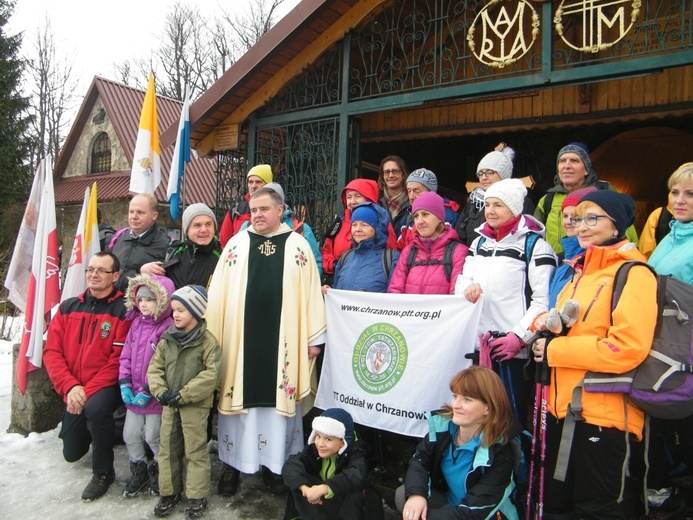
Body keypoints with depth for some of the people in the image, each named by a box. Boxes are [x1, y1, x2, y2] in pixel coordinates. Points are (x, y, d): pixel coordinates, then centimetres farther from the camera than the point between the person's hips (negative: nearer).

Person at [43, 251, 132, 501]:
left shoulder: (123, 310, -14)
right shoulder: (68, 307, 2)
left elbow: (119, 360, -18)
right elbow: (52, 351, -3)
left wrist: (89, 391, -23)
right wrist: (70, 387, -16)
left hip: (106, 387, -5)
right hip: (74, 392, 5)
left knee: (96, 408, -38)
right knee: (72, 453, 14)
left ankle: (103, 472, -13)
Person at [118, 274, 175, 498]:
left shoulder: (168, 328, -19)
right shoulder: (136, 324, 5)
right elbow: (126, 356, 7)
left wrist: (147, 391, -20)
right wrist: (125, 384, -2)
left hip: (154, 396, -7)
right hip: (133, 395, 7)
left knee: (153, 436, 9)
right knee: (130, 435, 17)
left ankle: (159, 470, 34)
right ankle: (139, 470, 38)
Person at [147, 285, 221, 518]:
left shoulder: (208, 341, -12)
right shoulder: (167, 339, 4)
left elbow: (211, 374, -17)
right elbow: (155, 367, 6)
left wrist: (184, 395, -19)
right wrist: (160, 390, -11)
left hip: (195, 405, -5)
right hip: (170, 404, 5)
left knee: (195, 451, 4)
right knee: (167, 449, 15)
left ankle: (197, 496, 18)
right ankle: (169, 492, 31)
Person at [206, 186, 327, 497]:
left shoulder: (298, 246, 4)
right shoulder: (236, 244, 8)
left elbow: (311, 293, 2)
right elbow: (218, 293, 7)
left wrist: (314, 337, -1)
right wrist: (211, 336, 1)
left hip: (282, 341, -1)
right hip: (240, 340, 1)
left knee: (280, 399, 6)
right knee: (239, 398, 7)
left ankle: (276, 463, 21)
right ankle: (232, 463, 22)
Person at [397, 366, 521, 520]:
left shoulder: (500, 453, -26)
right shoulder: (442, 424, -12)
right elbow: (419, 459, -4)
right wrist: (416, 493, -25)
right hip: (446, 500, 6)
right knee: (402, 496, -15)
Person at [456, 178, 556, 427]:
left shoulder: (534, 245, -4)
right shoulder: (480, 242, 17)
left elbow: (543, 300, -11)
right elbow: (462, 280, 16)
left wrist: (518, 336, -15)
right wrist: (468, 287, -7)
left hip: (514, 348, -6)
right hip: (480, 344, 6)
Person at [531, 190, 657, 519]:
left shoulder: (633, 273, -11)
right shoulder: (580, 271, 15)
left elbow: (628, 347, -22)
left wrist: (554, 350, -16)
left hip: (604, 411, -8)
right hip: (564, 405, 8)